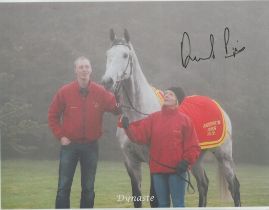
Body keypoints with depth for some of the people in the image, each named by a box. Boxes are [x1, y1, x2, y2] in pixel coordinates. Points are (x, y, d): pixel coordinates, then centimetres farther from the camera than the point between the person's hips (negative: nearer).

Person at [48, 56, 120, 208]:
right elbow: (53, 115, 2)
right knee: (64, 186, 1)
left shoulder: (100, 92, -3)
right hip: (70, 145, -1)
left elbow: (116, 108, -9)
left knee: (88, 188, 9)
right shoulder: (65, 92, -5)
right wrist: (61, 136, -5)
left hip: (91, 145, 1)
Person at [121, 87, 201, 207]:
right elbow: (140, 135, -4)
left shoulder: (184, 120, -2)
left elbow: (193, 146, -3)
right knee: (162, 204, 12)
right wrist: (128, 127, -20)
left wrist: (186, 161, -15)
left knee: (178, 204, -1)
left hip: (176, 170, -4)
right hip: (158, 170, 4)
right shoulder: (154, 118, 7)